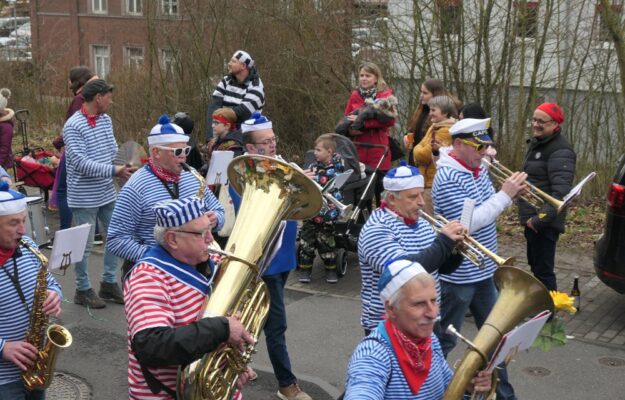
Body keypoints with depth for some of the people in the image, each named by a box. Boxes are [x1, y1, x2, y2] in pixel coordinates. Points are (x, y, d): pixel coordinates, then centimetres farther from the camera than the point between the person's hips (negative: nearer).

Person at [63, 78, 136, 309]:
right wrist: (113, 171, -28)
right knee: (85, 245, 4)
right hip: (84, 196, -7)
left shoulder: (106, 120, 6)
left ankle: (109, 283, 28)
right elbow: (80, 163, -23)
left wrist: (117, 171, -8)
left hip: (107, 192, 7)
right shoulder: (73, 125, -17)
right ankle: (83, 290, 19)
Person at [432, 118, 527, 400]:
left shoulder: (478, 169, 5)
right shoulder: (447, 179, -22)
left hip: (483, 270, 9)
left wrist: (510, 195, -6)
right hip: (457, 274, -9)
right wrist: (504, 195, -24)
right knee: (443, 339, 6)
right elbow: (468, 223, -28)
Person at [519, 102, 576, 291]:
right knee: (535, 264, 22)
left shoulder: (560, 151, -19)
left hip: (545, 222, -10)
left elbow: (561, 192, -27)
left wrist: (540, 219, -26)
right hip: (532, 218, 10)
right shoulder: (536, 143, 12)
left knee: (543, 270, -6)